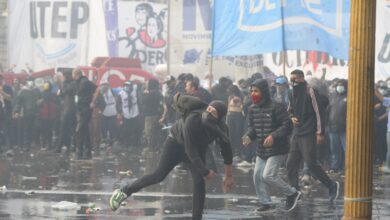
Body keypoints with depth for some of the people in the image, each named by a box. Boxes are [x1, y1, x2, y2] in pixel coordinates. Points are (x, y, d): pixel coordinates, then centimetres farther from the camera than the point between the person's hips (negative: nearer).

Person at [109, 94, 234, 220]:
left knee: (199, 182, -13)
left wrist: (228, 175, -5)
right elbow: (190, 150, -36)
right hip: (176, 142, -3)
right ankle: (124, 192, 9)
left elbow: (226, 150, -12)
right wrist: (205, 171, -33)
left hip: (198, 148, 3)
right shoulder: (192, 120, -40)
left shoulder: (220, 127, -27)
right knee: (159, 175, -5)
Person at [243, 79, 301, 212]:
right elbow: (252, 126, 12)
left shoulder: (276, 107, -17)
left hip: (277, 149, -8)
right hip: (262, 149, 8)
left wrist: (273, 136, -30)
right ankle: (265, 202, 20)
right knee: (257, 176, 6)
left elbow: (287, 125, -19)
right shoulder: (253, 109, 5)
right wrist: (249, 136, -11)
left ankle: (292, 194, 2)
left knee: (268, 175, -17)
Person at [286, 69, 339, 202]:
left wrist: (320, 132, -17)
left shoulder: (310, 92, -10)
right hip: (296, 134, 8)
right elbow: (290, 110, 28)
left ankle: (332, 185, 5)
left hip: (308, 134, -8)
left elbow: (318, 112, -13)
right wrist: (292, 117, 4)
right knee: (291, 164, 3)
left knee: (311, 164, -11)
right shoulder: (294, 93, 13)